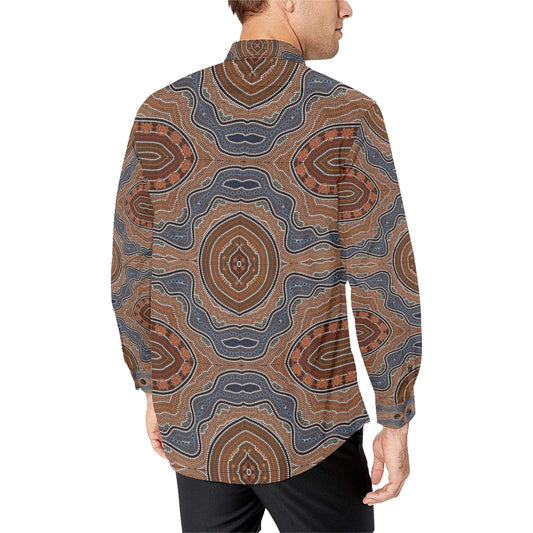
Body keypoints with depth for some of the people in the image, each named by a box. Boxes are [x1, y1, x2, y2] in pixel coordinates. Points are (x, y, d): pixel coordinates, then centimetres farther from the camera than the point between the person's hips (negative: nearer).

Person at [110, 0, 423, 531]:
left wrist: (154, 390, 13)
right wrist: (396, 425, -2)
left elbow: (130, 276, -1)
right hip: (311, 435, -3)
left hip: (198, 429, 4)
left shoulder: (161, 113, -5)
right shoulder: (350, 118, -15)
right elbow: (386, 286, -15)